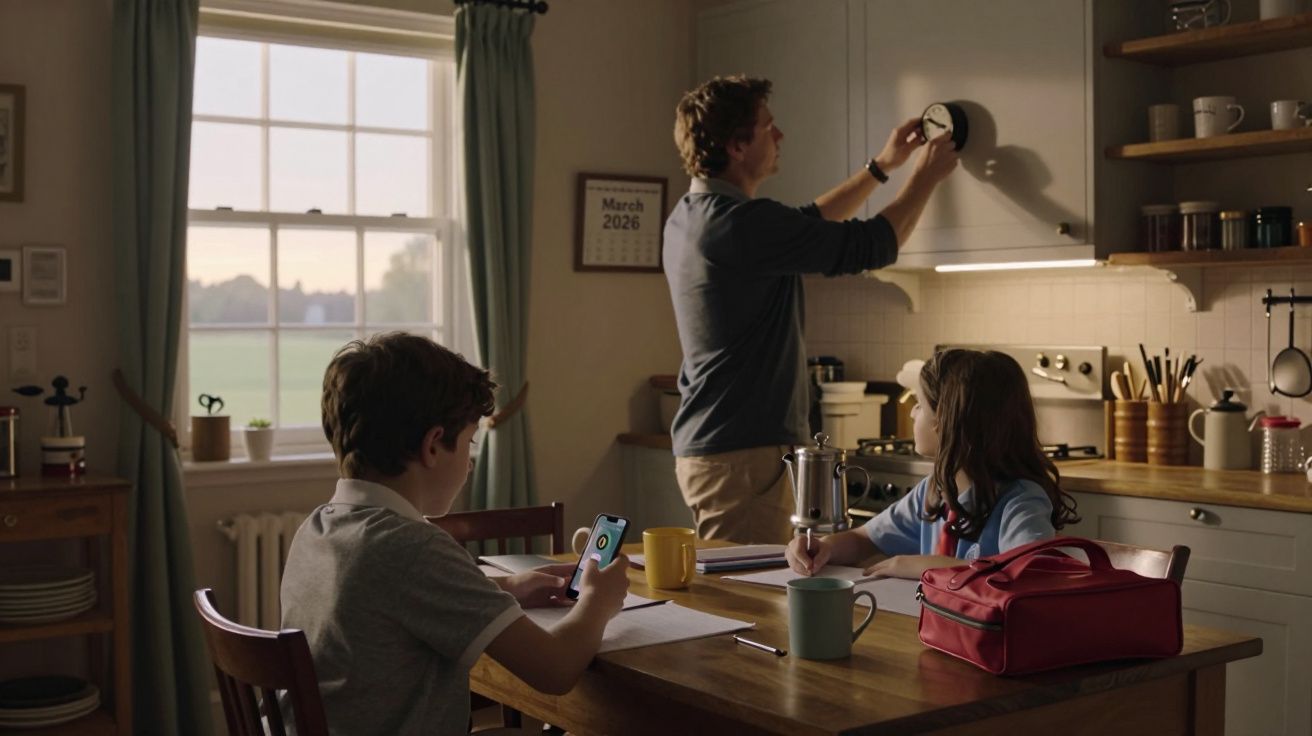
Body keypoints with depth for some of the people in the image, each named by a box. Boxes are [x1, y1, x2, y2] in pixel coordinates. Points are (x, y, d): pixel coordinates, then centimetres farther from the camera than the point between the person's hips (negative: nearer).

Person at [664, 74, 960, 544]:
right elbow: (871, 245, -12)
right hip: (742, 454, -10)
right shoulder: (741, 224, -19)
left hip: (703, 447, 10)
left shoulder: (687, 218, 11)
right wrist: (926, 175, 5)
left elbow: (808, 225, 25)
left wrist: (881, 166, 27)